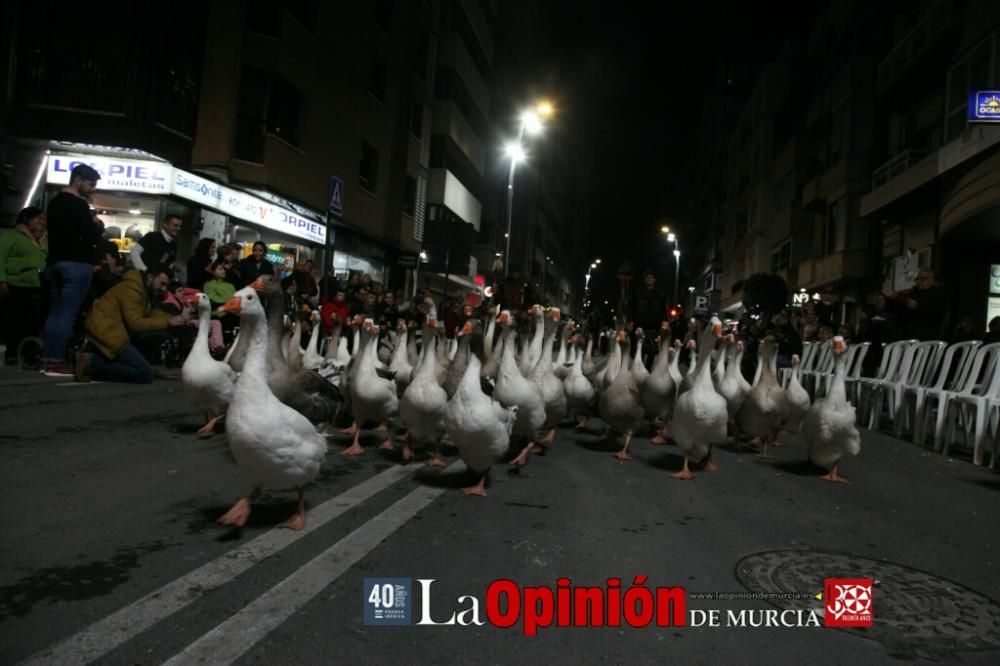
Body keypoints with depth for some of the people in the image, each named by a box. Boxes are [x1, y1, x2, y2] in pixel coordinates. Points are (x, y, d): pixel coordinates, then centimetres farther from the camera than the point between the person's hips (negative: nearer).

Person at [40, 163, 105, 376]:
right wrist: (98, 226, 5)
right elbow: (92, 236, -15)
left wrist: (91, 227, 19)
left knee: (55, 312, 11)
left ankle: (47, 359, 12)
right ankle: (57, 362, -8)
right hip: (76, 263, -9)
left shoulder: (55, 201, 17)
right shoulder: (78, 204, -12)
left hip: (55, 261, 9)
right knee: (67, 314, -8)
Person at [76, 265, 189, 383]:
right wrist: (168, 322, -27)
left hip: (114, 333, 10)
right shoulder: (131, 289, -18)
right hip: (105, 334, -10)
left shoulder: (146, 291, 14)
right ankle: (92, 361, -10)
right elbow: (135, 323, -24)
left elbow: (154, 314, 6)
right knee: (145, 375, -15)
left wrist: (174, 319, -10)